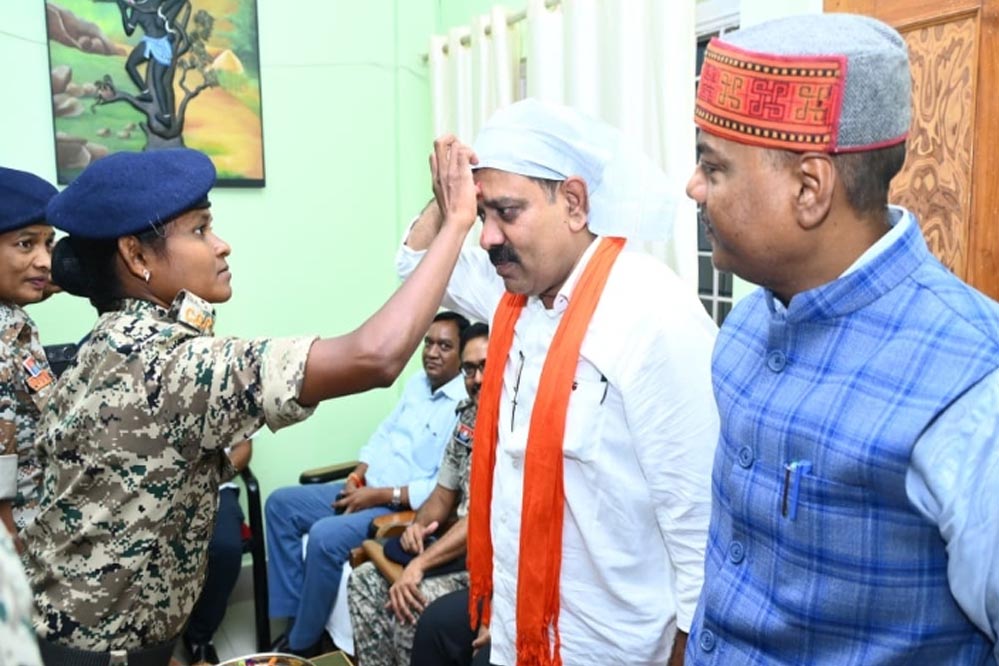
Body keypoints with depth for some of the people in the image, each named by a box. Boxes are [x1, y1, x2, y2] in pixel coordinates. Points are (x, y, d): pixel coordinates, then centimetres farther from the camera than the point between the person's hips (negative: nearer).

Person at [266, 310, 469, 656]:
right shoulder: (418, 382, 11)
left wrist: (380, 495, -20)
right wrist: (356, 477, -1)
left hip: (404, 507, -9)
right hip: (366, 489, 10)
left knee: (326, 536, -29)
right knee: (281, 504, 2)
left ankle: (304, 643, -5)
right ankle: (293, 616, 5)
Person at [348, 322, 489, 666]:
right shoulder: (467, 419, 9)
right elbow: (443, 495, 17)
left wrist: (420, 564, -22)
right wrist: (419, 525, -5)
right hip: (458, 545, 9)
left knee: (411, 600, -25)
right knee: (365, 581, -1)